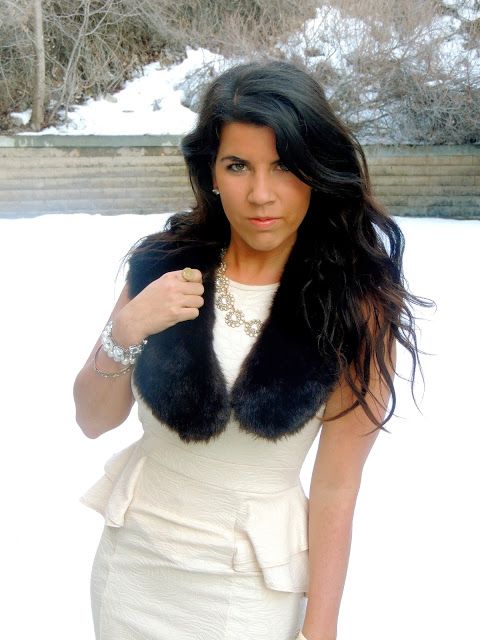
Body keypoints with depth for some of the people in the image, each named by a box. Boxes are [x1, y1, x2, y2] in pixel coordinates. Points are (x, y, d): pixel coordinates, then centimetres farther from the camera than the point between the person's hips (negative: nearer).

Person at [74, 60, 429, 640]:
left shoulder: (357, 306, -17)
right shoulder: (165, 264, -9)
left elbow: (335, 487, -14)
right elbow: (94, 420, -3)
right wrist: (126, 332, -21)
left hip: (248, 587, -3)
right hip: (133, 555, 4)